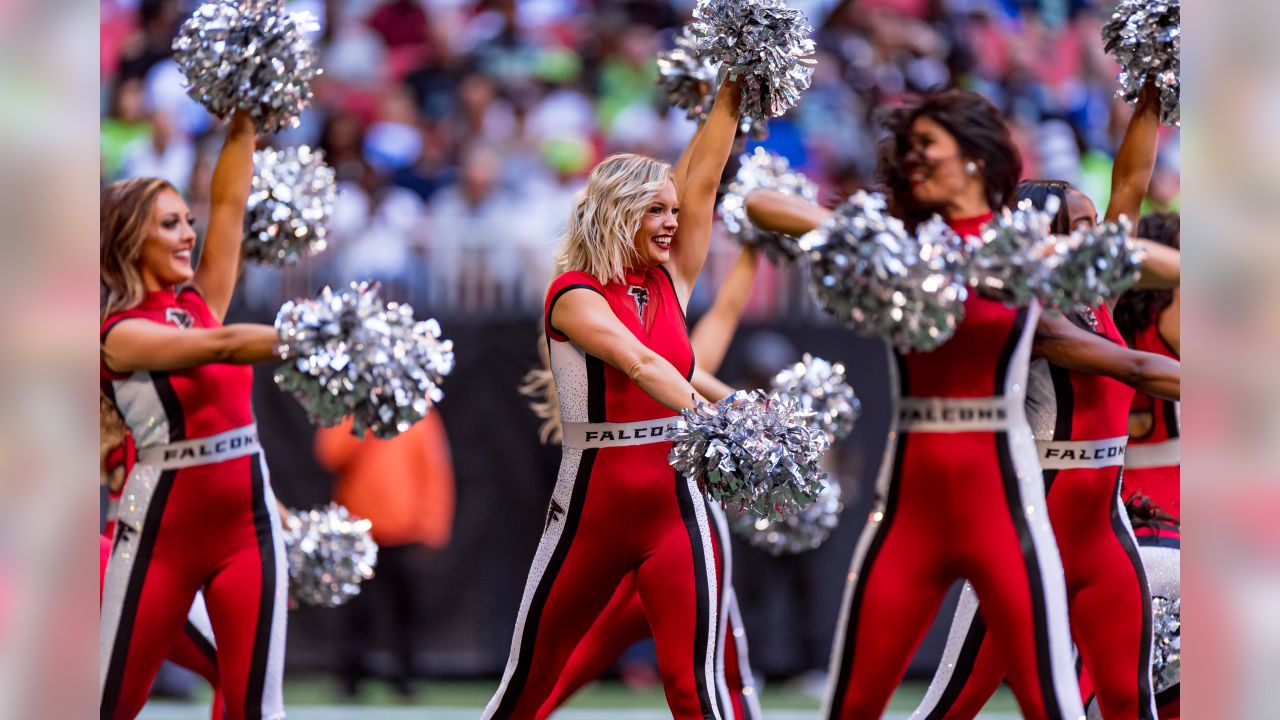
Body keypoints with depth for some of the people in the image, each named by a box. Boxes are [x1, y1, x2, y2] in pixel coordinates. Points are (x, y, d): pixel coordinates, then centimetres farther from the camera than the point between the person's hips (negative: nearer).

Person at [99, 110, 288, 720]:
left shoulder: (202, 301, 10)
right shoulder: (121, 334, -8)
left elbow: (230, 204, 8)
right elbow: (221, 345, -24)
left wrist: (244, 124, 0)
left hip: (247, 519, 5)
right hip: (161, 526, -5)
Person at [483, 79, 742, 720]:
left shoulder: (671, 282, 7)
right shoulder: (574, 296, -8)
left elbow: (703, 179, 2)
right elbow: (639, 361, -24)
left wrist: (732, 91, -6)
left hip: (675, 505, 3)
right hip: (592, 505, -3)